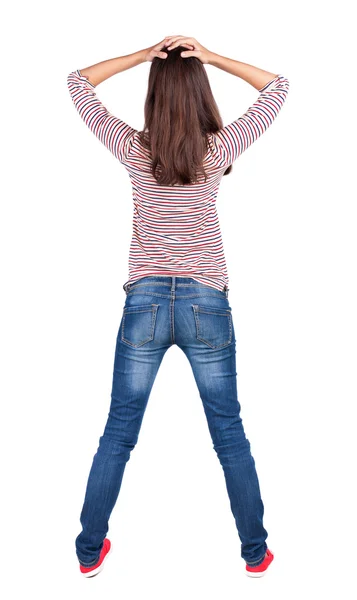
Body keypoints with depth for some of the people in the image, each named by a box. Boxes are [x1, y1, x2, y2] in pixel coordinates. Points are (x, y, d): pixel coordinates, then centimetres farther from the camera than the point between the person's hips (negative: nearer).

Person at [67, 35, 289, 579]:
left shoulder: (133, 150, -5)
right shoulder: (220, 149, -6)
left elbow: (78, 83, 9)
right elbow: (276, 88, 8)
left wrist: (142, 55, 2)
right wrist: (210, 57, 1)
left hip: (145, 303, 1)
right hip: (207, 307, 0)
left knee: (118, 434, 13)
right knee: (230, 434, 13)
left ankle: (90, 552, 28)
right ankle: (255, 553, 28)